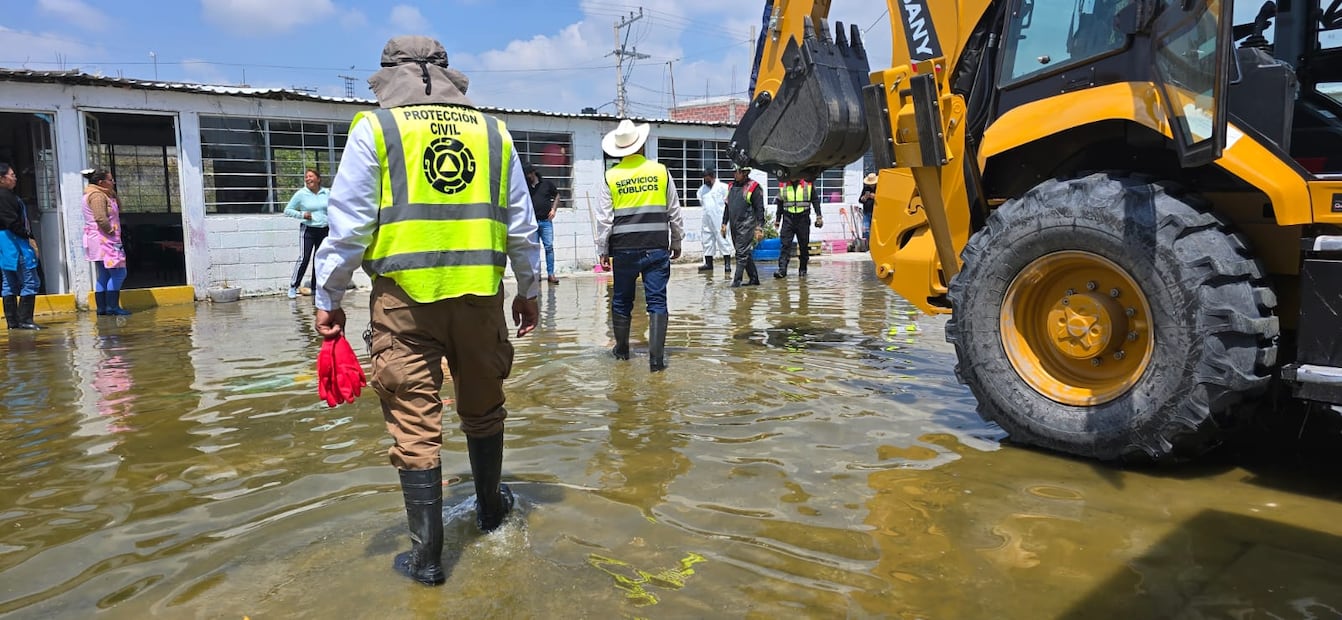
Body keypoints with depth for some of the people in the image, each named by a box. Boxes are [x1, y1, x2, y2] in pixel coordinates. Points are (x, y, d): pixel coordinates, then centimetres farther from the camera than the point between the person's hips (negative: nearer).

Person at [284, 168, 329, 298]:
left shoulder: (327, 193, 4)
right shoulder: (301, 194, -4)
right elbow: (287, 210, 1)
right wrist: (302, 215, -12)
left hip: (324, 230, 4)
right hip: (308, 230, -4)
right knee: (303, 258, -12)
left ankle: (315, 287, 20)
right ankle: (293, 287, -3)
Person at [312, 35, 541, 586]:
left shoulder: (375, 128, 1)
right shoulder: (492, 131, 10)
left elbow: (349, 223, -4)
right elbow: (521, 225, 11)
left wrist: (328, 298, 5)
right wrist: (529, 289, 21)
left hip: (406, 297, -3)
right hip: (480, 293, 3)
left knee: (415, 425, 4)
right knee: (483, 407, 20)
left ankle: (426, 554, 10)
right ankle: (490, 506, 38)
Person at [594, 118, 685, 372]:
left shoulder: (610, 177, -2)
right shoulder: (661, 171, 1)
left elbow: (604, 218, -1)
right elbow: (674, 212, 6)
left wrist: (603, 250, 8)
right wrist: (677, 242, 18)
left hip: (624, 249, 0)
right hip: (657, 247, 0)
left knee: (622, 301, 16)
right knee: (657, 301, 1)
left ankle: (622, 349, 29)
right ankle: (656, 357, -6)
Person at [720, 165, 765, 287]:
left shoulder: (753, 187, -7)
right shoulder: (731, 186, 14)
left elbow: (760, 209, -10)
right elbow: (727, 207, 21)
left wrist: (759, 228, -14)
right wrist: (724, 223, 17)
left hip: (746, 225, -8)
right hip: (734, 226, 8)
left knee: (742, 253, -9)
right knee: (745, 254, 12)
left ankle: (737, 279, -8)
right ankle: (754, 278, 19)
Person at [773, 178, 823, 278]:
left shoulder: (808, 183, 2)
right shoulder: (783, 185, 7)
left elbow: (815, 200, 5)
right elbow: (780, 203, 15)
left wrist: (819, 217, -1)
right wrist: (777, 220, 16)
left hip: (803, 218, -1)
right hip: (788, 218, 1)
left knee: (804, 246, 6)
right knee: (785, 245, -9)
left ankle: (802, 269, 18)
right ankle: (782, 269, -13)